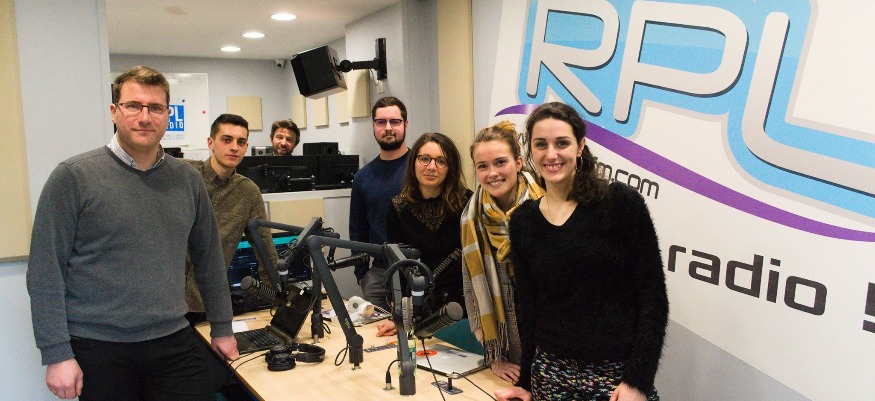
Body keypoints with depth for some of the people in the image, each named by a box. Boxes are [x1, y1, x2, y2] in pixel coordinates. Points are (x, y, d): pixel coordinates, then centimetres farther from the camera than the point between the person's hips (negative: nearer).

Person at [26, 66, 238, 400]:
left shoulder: (188, 180, 4)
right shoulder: (73, 176, -7)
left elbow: (208, 258, 11)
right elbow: (45, 271, -7)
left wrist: (222, 329, 13)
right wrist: (57, 354, -9)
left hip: (175, 344, 3)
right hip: (99, 349, -3)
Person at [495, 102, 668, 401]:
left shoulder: (622, 202, -8)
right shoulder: (522, 220, 2)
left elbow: (653, 296, -9)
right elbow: (527, 306, 8)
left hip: (619, 374, -3)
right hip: (551, 374, 3)